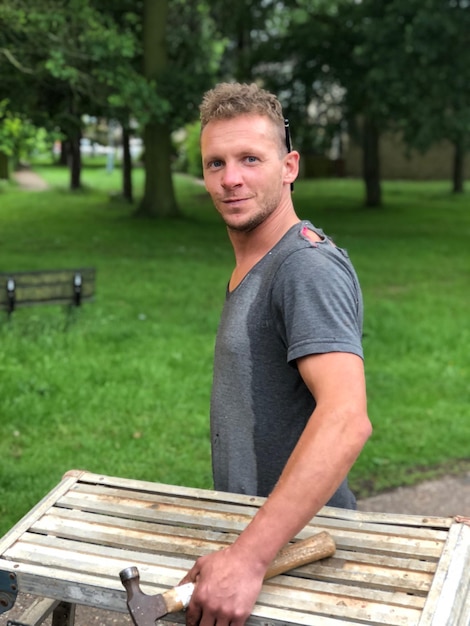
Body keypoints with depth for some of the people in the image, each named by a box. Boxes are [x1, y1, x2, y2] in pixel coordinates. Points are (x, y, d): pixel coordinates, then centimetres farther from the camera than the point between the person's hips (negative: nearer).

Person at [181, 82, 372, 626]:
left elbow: (346, 419, -36)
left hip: (297, 538, -9)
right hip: (250, 534, 9)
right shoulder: (249, 266, 9)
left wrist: (249, 557, -39)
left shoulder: (309, 268, -23)